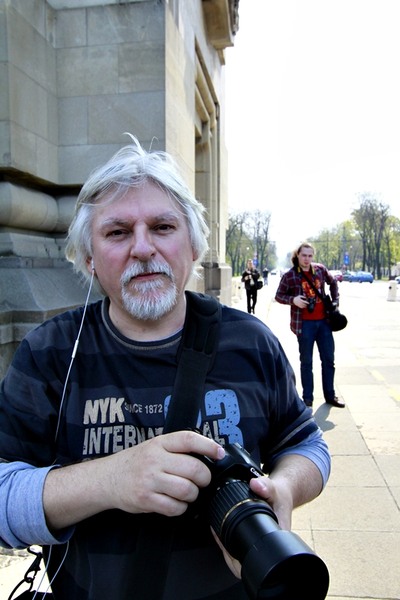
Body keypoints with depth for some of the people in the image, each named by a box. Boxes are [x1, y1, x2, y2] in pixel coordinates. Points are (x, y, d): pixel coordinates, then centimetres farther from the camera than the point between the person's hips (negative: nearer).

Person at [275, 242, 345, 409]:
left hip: (323, 320, 4)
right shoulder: (289, 275, -8)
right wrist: (293, 300, -21)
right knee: (306, 362, 6)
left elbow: (333, 282, 20)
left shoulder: (320, 269, 3)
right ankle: (307, 398, 17)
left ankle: (330, 395, 27)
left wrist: (335, 301, 11)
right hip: (304, 323, -4)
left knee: (329, 359, 12)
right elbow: (278, 296, -3)